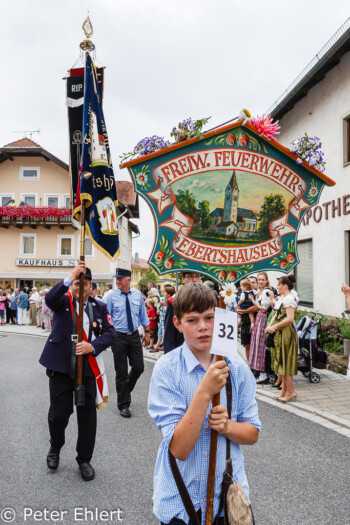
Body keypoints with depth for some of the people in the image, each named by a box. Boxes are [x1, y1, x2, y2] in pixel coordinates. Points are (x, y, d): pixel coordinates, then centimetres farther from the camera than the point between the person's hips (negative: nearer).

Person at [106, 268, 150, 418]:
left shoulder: (137, 294, 2)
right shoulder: (111, 296, -6)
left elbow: (143, 314, 11)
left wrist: (147, 332, 11)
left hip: (134, 336, 3)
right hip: (118, 337, -3)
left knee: (139, 367, 4)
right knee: (121, 372, 4)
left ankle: (125, 388, 35)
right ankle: (124, 405, 20)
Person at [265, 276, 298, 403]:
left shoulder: (289, 298, -14)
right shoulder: (281, 298, 15)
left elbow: (290, 318, -22)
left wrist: (275, 327, -16)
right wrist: (270, 326, 3)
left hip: (286, 332, -9)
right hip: (279, 332, 10)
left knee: (285, 360, -5)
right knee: (281, 360, 12)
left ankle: (291, 391, 4)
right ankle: (284, 389, 21)